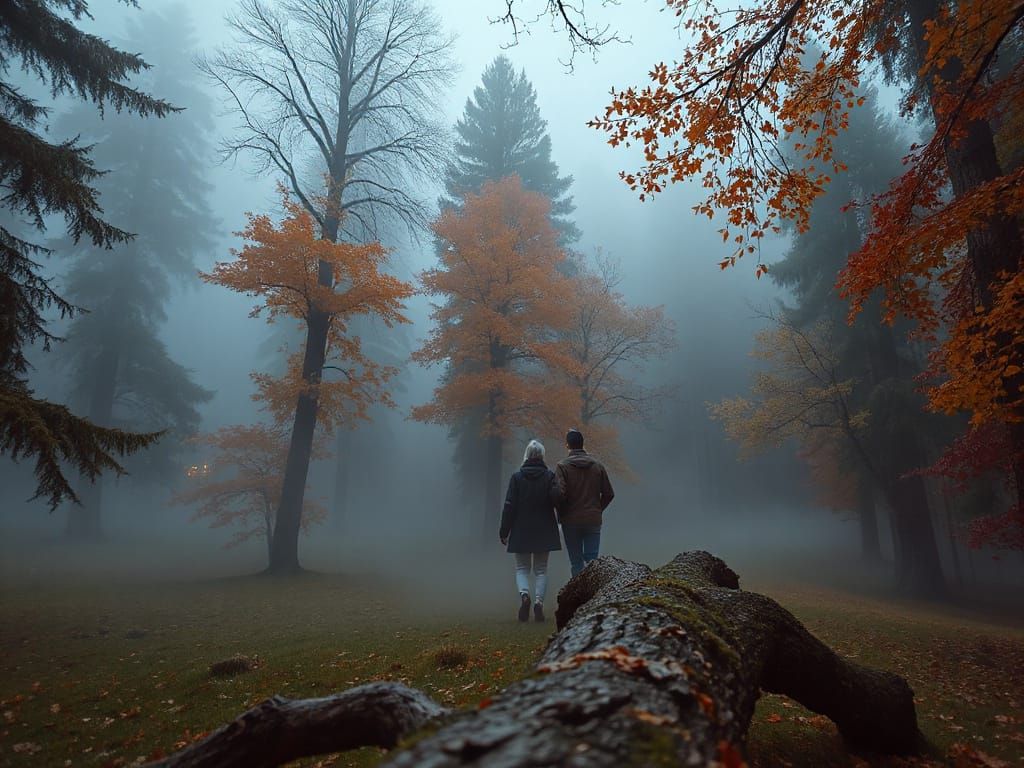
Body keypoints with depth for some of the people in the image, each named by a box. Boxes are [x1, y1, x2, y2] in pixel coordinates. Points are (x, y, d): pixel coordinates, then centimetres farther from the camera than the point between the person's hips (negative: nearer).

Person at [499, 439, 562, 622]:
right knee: (541, 569, 12)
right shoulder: (549, 476, -4)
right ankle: (539, 600, -4)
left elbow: (509, 506, -6)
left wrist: (504, 531, -1)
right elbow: (556, 498, -14)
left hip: (521, 531, 0)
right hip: (544, 531, 0)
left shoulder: (517, 477, -4)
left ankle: (524, 594, -14)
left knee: (521, 568, 11)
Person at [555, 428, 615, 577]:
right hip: (594, 520, 2)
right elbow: (609, 493, 5)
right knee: (593, 559, 5)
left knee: (576, 562, 6)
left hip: (571, 521, -2)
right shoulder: (598, 465, 5)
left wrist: (561, 515, -1)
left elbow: (560, 494, -16)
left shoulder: (562, 466, -7)